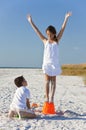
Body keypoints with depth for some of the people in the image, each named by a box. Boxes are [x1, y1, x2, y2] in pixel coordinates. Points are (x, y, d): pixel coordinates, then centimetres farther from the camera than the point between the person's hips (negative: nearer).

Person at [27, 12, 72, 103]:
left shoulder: (57, 40, 4)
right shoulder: (45, 41, 5)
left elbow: (62, 29, 0)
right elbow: (37, 31, 6)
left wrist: (66, 18, -4)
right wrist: (31, 22, 6)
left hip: (54, 63, 0)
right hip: (46, 63, 0)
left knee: (53, 81, 4)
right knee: (47, 81, 1)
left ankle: (52, 97, 6)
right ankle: (47, 97, 5)